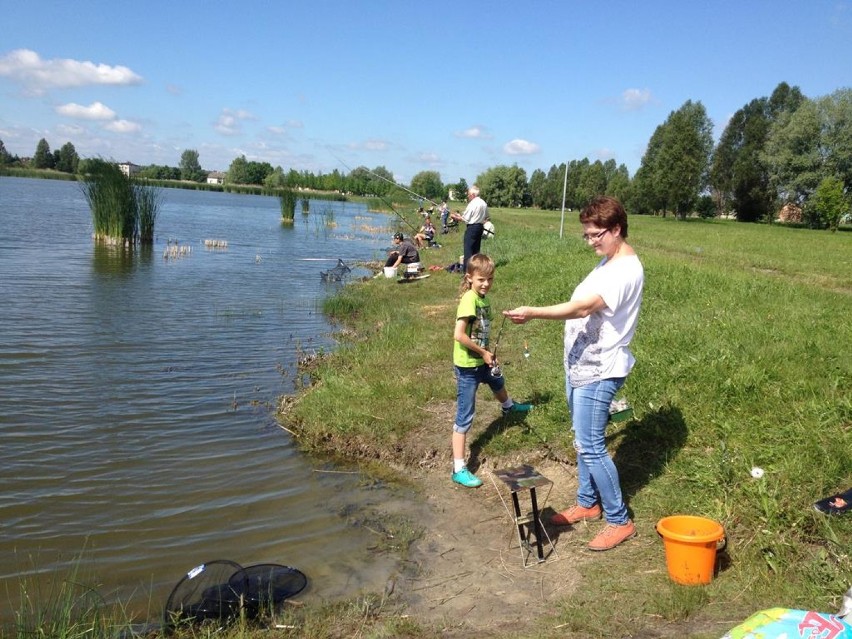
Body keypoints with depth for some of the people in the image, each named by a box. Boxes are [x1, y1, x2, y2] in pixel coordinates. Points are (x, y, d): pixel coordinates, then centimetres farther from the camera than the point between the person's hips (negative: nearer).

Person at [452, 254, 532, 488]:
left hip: (482, 361, 9)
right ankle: (459, 469, 0)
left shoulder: (483, 299, 1)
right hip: (467, 365, -9)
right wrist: (483, 352, -20)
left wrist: (488, 353, -5)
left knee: (498, 383, 38)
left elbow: (482, 332, 7)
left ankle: (508, 407, 73)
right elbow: (459, 335, -29)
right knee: (465, 417, -6)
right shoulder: (469, 299, -24)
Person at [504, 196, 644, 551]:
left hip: (598, 371, -10)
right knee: (583, 441, 19)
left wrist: (533, 313, -35)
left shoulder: (625, 270, -21)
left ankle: (619, 521, 8)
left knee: (590, 447, -6)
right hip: (580, 364, 10)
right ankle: (588, 502, 35)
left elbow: (582, 308, -32)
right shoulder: (609, 261, 11)